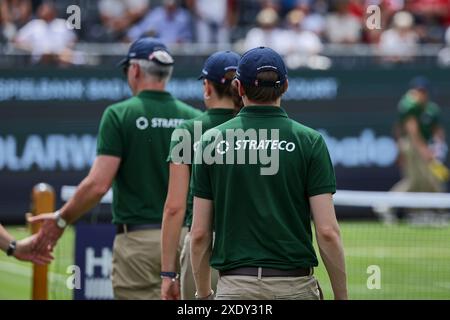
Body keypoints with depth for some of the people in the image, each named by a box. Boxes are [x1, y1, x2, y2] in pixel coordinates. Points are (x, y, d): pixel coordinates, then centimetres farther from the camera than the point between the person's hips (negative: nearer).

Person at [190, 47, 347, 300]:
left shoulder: (213, 140, 3)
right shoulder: (309, 141, -1)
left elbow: (200, 233, 3)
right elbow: (327, 231, -7)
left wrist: (204, 294, 14)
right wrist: (341, 296, 2)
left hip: (234, 288, 1)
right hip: (296, 287, 0)